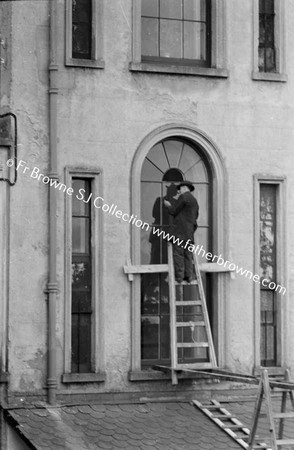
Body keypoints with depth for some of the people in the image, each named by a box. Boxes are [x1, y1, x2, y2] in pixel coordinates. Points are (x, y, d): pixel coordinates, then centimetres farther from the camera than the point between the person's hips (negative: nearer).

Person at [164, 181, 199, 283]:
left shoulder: (183, 197, -5)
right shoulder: (195, 202, 22)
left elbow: (173, 211, -5)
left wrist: (169, 206, 14)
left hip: (179, 230, -8)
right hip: (189, 233, 8)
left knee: (178, 253, -8)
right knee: (188, 255, 6)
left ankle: (179, 276, -12)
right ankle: (188, 276, 1)